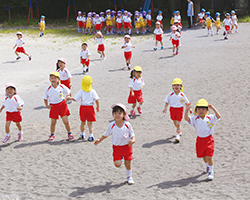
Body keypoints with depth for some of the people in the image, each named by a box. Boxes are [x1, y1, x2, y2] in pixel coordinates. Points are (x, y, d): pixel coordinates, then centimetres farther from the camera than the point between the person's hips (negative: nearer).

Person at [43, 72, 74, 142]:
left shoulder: (62, 87, -8)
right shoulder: (48, 89, -7)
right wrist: (47, 105, -2)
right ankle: (52, 135, 28)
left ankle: (69, 134, 14)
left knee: (65, 121, -5)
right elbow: (45, 98, 7)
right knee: (53, 122, 8)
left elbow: (68, 93, 10)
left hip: (62, 105, -1)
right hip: (53, 106, 1)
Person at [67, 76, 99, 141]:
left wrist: (69, 98, 13)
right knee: (90, 123, 5)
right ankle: (91, 135, -7)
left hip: (83, 107, 1)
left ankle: (82, 134, 32)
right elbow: (97, 100, -10)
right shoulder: (93, 91, -6)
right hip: (90, 107, 0)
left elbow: (75, 99, -5)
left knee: (83, 122, 18)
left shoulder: (81, 91, -7)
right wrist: (97, 107, 5)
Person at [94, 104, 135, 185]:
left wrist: (132, 140, -29)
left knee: (128, 163, 8)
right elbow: (106, 134, 5)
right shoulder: (111, 125, -12)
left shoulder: (127, 125, -14)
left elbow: (133, 136, -8)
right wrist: (99, 140, -4)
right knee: (117, 164, -10)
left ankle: (129, 177, 33)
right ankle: (120, 159, 27)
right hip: (116, 147, 0)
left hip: (127, 146, 0)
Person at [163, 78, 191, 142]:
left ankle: (178, 135, -4)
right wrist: (165, 108, -11)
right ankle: (179, 131, 41)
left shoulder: (182, 94, -5)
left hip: (180, 109, -2)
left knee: (178, 123, -8)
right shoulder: (170, 94, -5)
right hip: (172, 109, 2)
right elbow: (167, 102, 0)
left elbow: (186, 102, 7)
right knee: (175, 122, 16)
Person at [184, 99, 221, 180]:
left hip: (209, 139, -3)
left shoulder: (210, 118, -9)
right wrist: (186, 110, -32)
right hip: (200, 139, 3)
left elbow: (218, 116, -23)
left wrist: (213, 108, -31)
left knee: (209, 156, -10)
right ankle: (208, 166, 48)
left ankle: (211, 172, 6)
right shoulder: (195, 119, -6)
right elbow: (187, 118, -19)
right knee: (203, 156, 18)